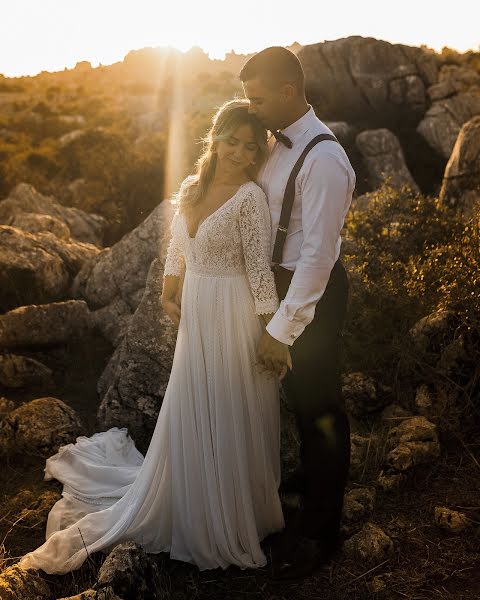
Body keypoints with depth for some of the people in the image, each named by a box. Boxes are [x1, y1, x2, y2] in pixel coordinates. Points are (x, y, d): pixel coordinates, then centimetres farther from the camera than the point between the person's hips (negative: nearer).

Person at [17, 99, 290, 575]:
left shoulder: (250, 197, -14)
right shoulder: (190, 188, 4)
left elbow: (260, 269, -16)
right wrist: (167, 296, 16)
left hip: (234, 319, -6)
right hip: (195, 317, 6)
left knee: (232, 421, 8)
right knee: (190, 416, 18)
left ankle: (237, 515, 31)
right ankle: (196, 512, 41)